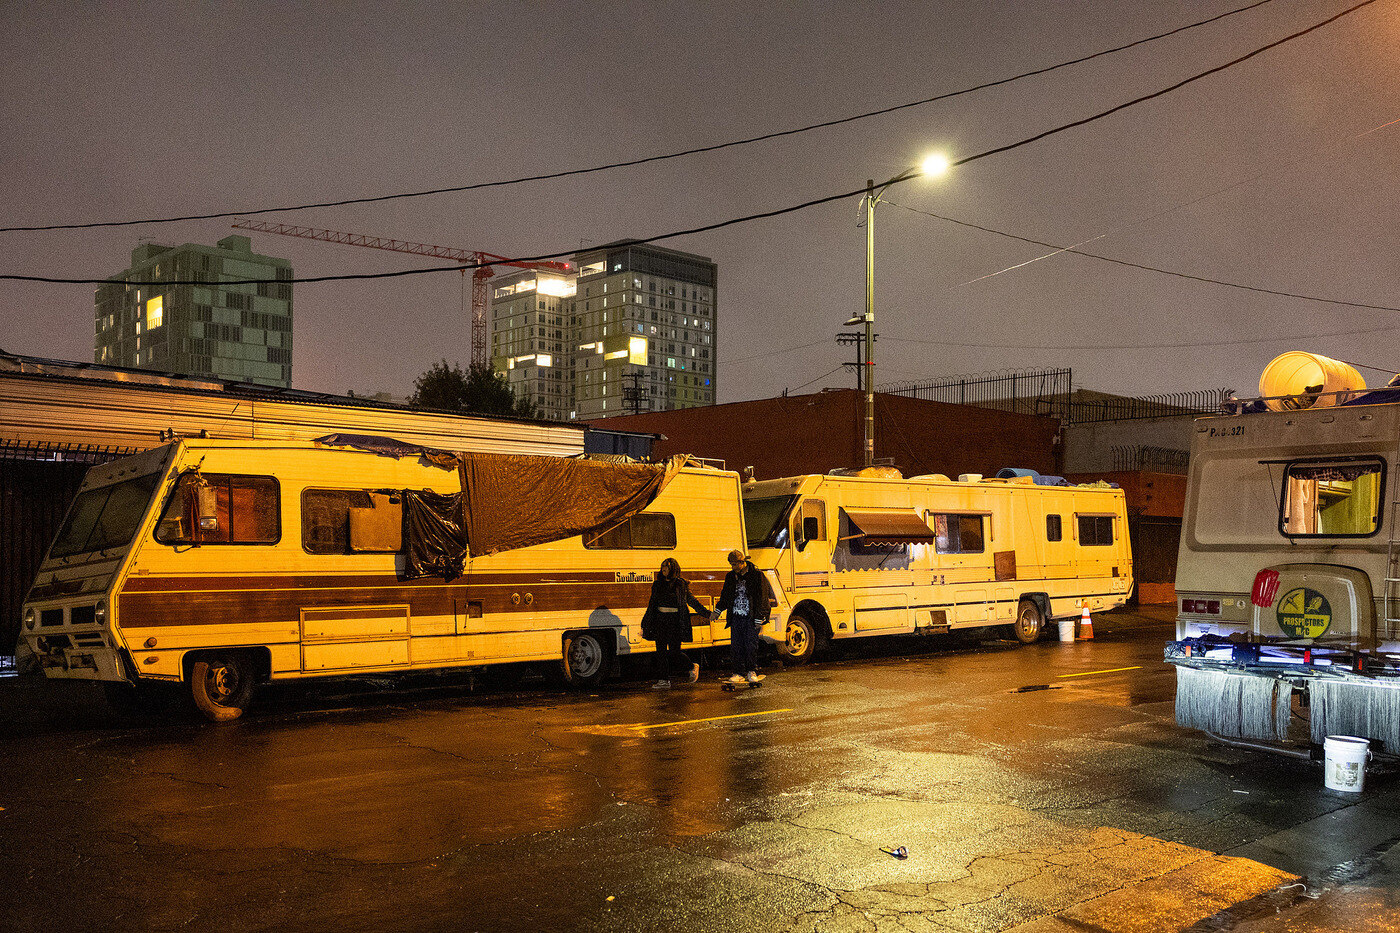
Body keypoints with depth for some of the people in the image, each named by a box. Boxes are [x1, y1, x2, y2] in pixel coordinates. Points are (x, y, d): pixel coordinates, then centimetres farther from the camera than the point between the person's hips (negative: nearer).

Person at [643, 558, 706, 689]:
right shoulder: (658, 584, 11)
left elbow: (692, 601, 5)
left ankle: (692, 668, 19)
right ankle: (664, 680, 8)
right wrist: (645, 624, 15)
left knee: (674, 651, -6)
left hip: (675, 620, -5)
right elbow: (652, 605, 15)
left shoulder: (680, 584, -2)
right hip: (660, 620, 5)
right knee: (661, 650, 2)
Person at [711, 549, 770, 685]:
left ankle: (752, 671, 12)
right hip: (736, 617, 4)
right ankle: (739, 672, 10)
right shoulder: (730, 577, 11)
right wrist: (717, 611, 20)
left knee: (751, 645, -3)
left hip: (751, 617, -4)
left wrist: (759, 619, -7)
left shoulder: (756, 575, -4)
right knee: (736, 646, 2)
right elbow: (725, 596, 24)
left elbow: (762, 597, -4)